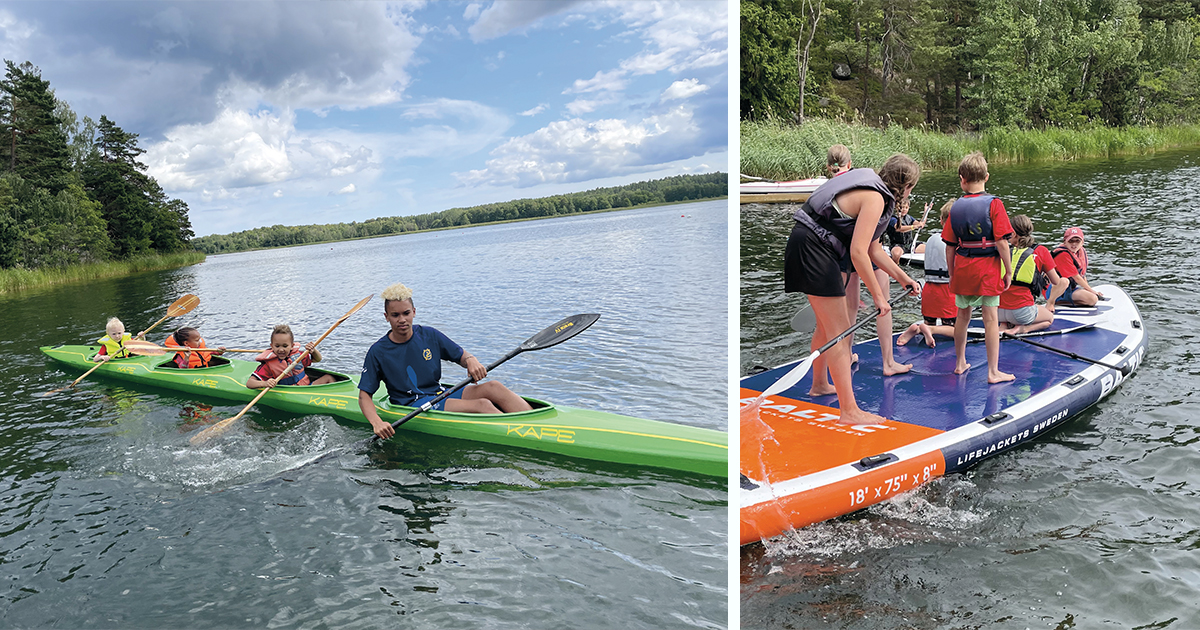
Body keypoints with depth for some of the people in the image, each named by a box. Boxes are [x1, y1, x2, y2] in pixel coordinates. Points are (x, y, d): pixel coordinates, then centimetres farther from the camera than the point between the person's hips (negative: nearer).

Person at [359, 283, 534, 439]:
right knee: (482, 405, -27)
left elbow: (461, 355, 13)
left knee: (493, 387, -21)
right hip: (413, 406, -5)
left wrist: (471, 360, -13)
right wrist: (377, 423, -24)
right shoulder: (378, 352, -5)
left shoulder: (430, 335, 5)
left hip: (441, 395, 5)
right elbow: (364, 395, -5)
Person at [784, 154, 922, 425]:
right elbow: (858, 252, -23)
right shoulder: (874, 198, -15)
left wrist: (903, 278, 23)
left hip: (814, 249, 11)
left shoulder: (872, 191, 16)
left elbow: (873, 249, 21)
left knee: (827, 325, 24)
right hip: (811, 249, -11)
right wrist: (878, 295, -16)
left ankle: (819, 384, 43)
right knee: (838, 331, -11)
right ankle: (849, 410, -10)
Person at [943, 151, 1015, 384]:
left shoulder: (956, 207, 1)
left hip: (962, 269, 3)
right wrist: (1008, 271, -4)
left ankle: (960, 363, 27)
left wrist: (951, 274, 12)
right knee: (990, 319, 2)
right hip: (988, 269, -3)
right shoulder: (993, 204, -9)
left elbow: (950, 246, 3)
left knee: (963, 316, 15)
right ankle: (993, 372, 6)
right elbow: (1001, 242, -13)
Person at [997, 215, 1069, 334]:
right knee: (1049, 318, 31)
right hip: (1021, 310, -3)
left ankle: (1004, 325, 8)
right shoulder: (1041, 251, 4)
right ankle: (1022, 329, 0)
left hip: (999, 311, 3)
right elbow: (1056, 282, 13)